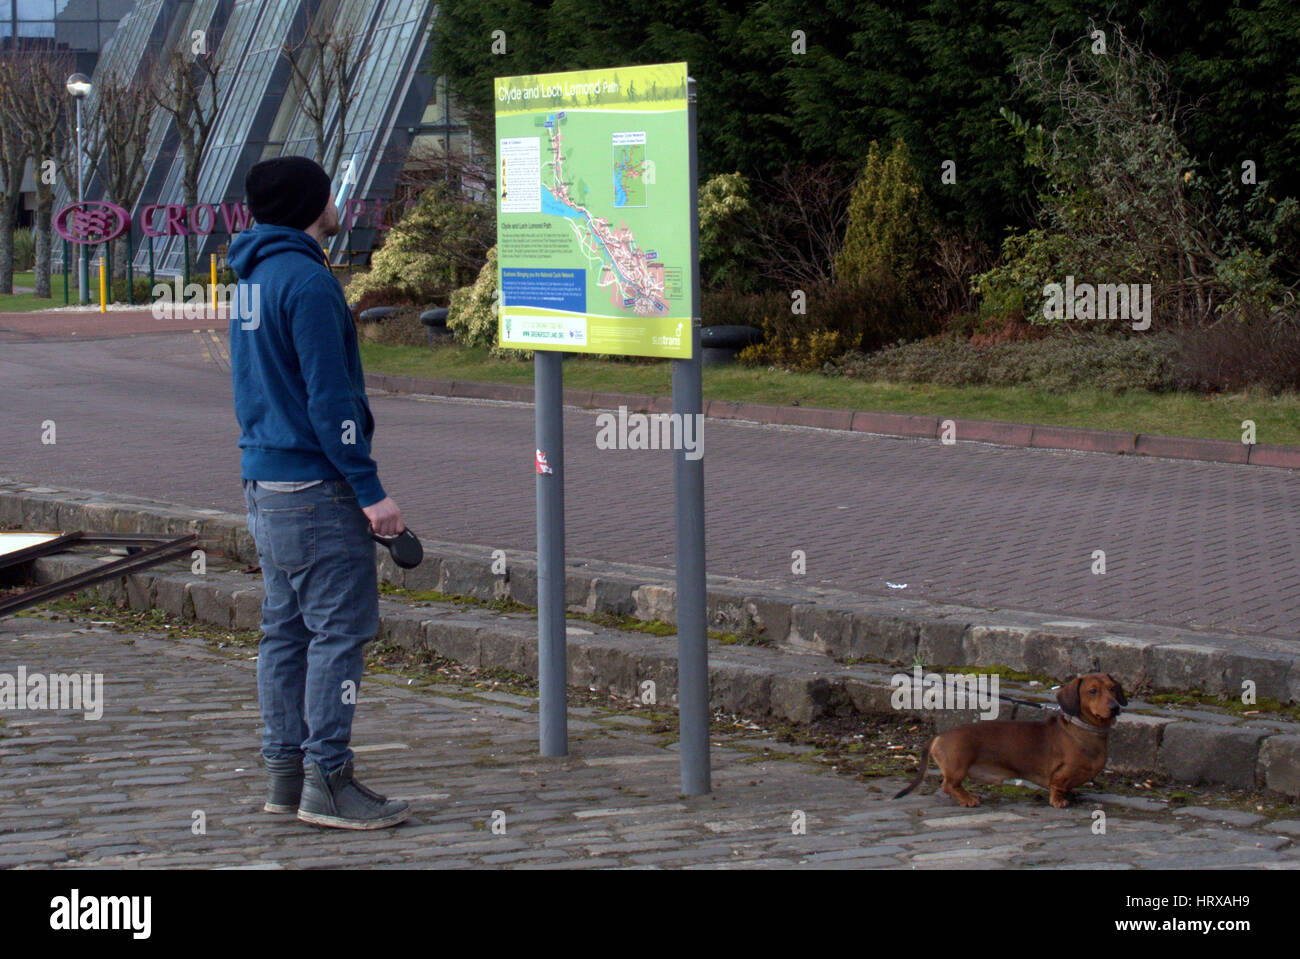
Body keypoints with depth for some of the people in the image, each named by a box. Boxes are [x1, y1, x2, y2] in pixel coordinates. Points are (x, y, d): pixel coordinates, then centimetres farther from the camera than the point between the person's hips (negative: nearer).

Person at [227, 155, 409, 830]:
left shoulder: (253, 280, 14)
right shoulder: (307, 281, -15)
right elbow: (329, 398, -19)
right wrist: (370, 490, -17)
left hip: (263, 481, 10)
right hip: (315, 487, -10)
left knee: (287, 627, 12)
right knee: (340, 628, -6)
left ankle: (286, 772, 15)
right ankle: (326, 780, -6)